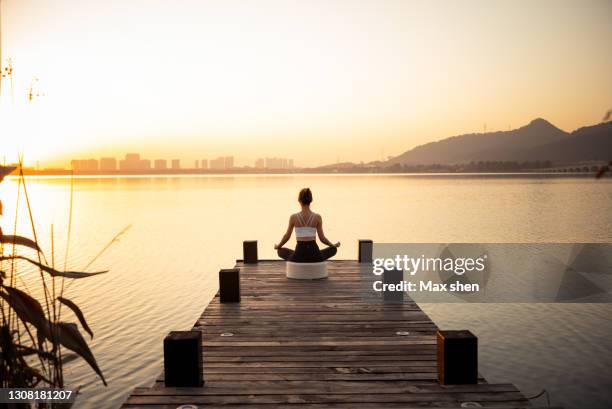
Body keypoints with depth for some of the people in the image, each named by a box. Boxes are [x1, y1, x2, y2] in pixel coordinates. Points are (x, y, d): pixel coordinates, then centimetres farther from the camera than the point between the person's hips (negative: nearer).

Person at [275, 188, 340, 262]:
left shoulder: (293, 217, -5)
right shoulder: (317, 217, -5)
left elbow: (287, 237, 6)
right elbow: (322, 239, 1)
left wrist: (277, 246, 26)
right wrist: (334, 245, 20)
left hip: (299, 257, 0)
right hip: (314, 256, 0)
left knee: (280, 251, 31)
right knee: (333, 249, 30)